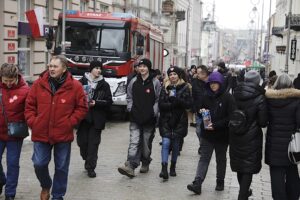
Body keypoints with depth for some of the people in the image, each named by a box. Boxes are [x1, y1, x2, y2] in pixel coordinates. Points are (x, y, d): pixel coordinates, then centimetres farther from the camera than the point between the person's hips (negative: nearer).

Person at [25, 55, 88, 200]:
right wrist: (32, 122, -3)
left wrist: (70, 122, -9)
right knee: (39, 164, 2)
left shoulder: (75, 86, -6)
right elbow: (29, 105, 7)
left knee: (61, 167, 9)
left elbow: (82, 108, -1)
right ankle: (45, 186, 33)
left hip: (63, 134, -1)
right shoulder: (39, 84, 0)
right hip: (41, 133, 1)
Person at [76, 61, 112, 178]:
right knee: (82, 141, 4)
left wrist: (96, 103, -11)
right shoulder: (81, 82, 2)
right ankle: (88, 161, 30)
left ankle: (90, 167, 8)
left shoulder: (104, 85, 5)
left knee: (93, 143, -1)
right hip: (83, 117, 0)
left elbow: (109, 102, 1)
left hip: (97, 119, 0)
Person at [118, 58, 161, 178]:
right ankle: (130, 166, -15)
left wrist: (154, 112, -11)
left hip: (149, 119, -2)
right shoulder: (134, 81, 6)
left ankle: (145, 164, 28)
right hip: (135, 118, 2)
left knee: (147, 143, 10)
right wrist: (130, 108, 2)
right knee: (134, 142, -8)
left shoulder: (155, 82, -4)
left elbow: (159, 100, -3)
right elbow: (129, 97, 15)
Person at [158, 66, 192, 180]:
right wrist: (172, 104, -18)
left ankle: (173, 167, 24)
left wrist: (176, 100, -19)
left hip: (179, 121, 0)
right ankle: (164, 168, -14)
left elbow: (188, 104, -6)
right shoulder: (165, 88, 5)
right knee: (166, 143, -11)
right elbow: (161, 104, -3)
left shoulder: (185, 88, 1)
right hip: (166, 120, 0)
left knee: (175, 145, 9)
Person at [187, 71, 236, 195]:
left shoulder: (228, 98, -9)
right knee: (204, 158, -2)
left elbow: (231, 117, -15)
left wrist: (215, 125, -20)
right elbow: (201, 111, 18)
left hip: (222, 135, -3)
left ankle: (220, 182, 26)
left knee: (221, 159, 13)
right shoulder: (206, 97, 6)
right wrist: (201, 112, -6)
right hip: (207, 134, 3)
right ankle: (197, 184, -8)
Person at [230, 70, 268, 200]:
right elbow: (263, 122, -12)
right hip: (251, 138, -5)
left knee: (239, 165, 19)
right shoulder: (259, 98, -15)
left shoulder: (235, 94, -2)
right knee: (248, 169, 5)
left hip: (235, 136, 5)